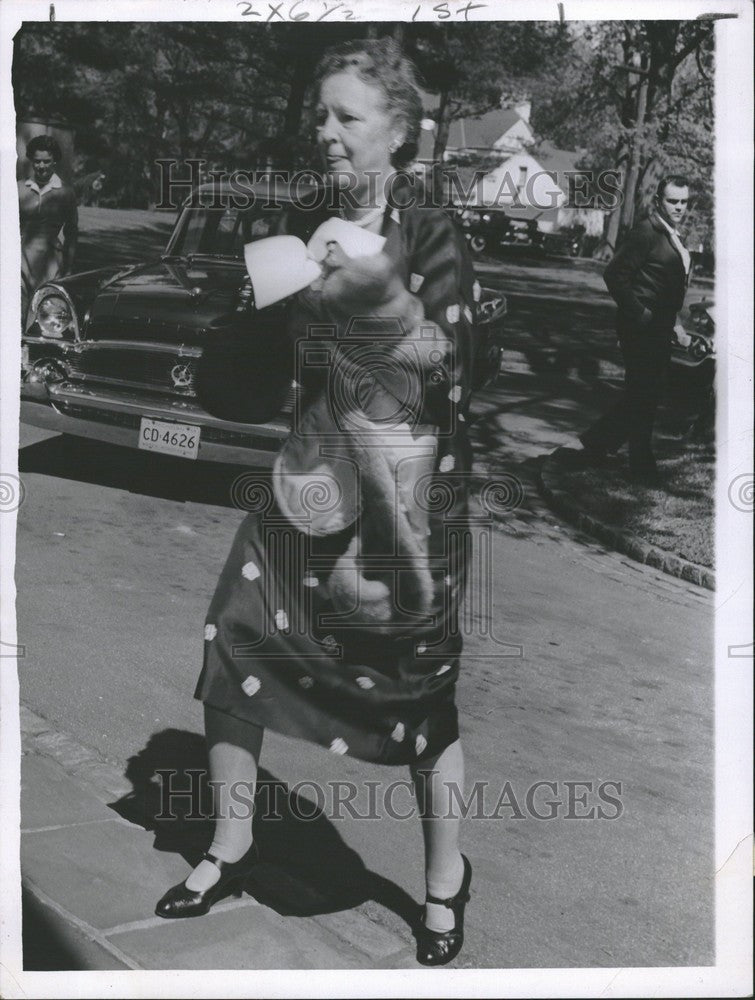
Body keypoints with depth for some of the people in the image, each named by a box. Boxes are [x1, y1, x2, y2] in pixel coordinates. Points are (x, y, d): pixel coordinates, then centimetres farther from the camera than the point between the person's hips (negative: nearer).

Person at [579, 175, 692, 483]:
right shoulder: (646, 231, -14)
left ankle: (596, 441, 24)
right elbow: (614, 275, -20)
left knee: (644, 397, 14)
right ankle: (642, 466, 11)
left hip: (659, 328, 9)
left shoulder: (674, 237, 15)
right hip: (641, 328, -9)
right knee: (642, 397, -1)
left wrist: (673, 325, 14)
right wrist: (640, 314, -19)